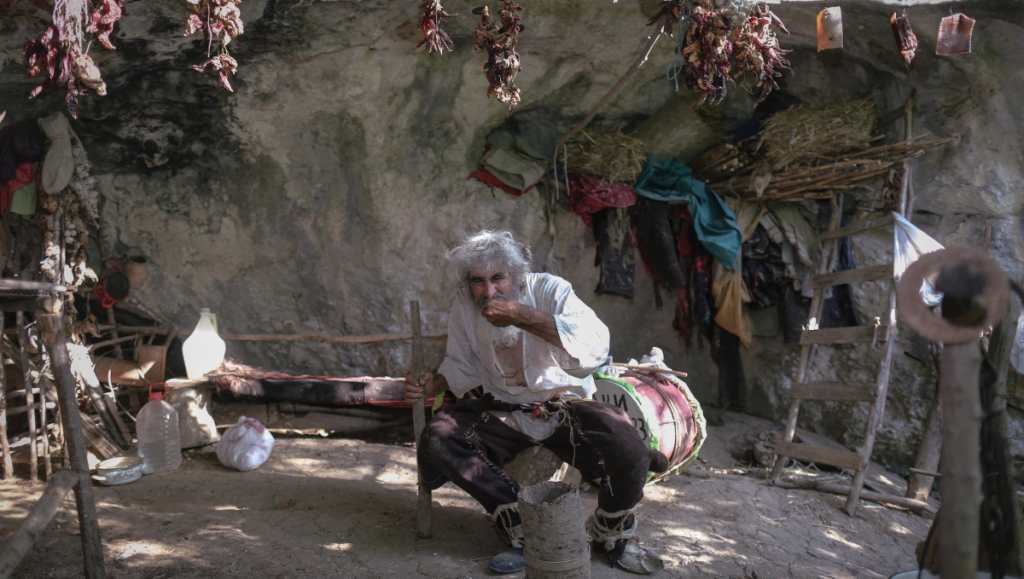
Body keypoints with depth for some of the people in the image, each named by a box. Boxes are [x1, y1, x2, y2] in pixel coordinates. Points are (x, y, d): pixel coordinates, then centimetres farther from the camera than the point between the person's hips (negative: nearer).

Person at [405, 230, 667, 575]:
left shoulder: (550, 290, -15)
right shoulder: (463, 306, -3)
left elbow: (596, 345, -33)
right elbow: (462, 365, 15)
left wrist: (521, 316, -36)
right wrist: (433, 386, -7)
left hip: (564, 405, -3)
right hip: (502, 411, 3)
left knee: (629, 452, -29)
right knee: (437, 440, -23)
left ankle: (612, 537, 5)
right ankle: (523, 531, -11)